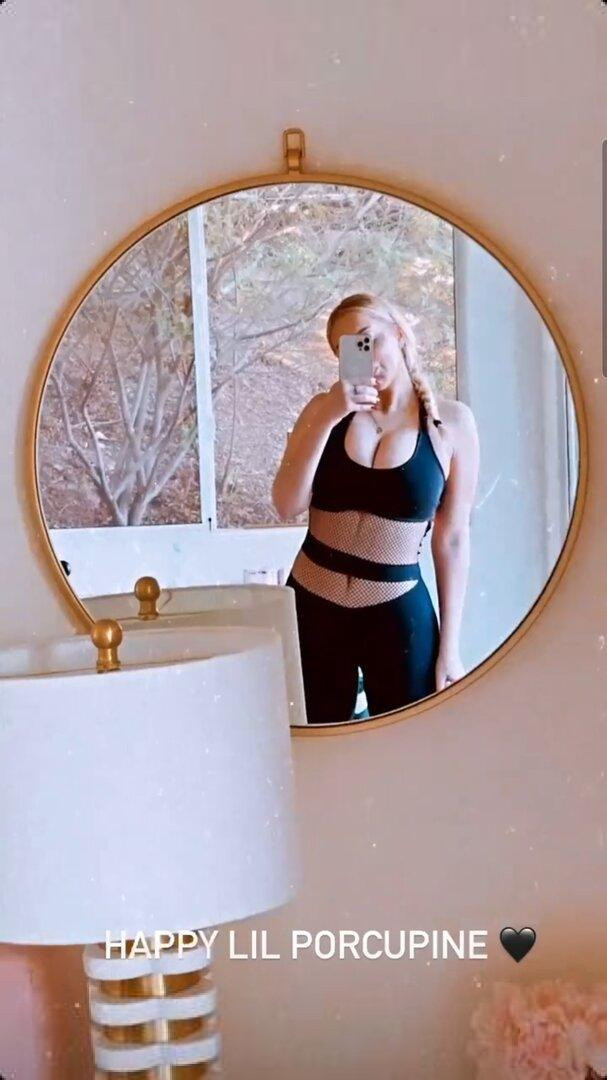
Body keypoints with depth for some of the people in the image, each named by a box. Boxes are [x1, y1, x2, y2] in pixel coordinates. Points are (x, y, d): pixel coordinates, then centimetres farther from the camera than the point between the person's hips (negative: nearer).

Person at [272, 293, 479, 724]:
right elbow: (287, 505, -9)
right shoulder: (325, 407, 1)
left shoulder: (451, 422, -2)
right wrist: (328, 417, -18)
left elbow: (453, 538, -1)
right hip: (311, 608, 1)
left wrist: (450, 647, -2)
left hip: (399, 614, -1)